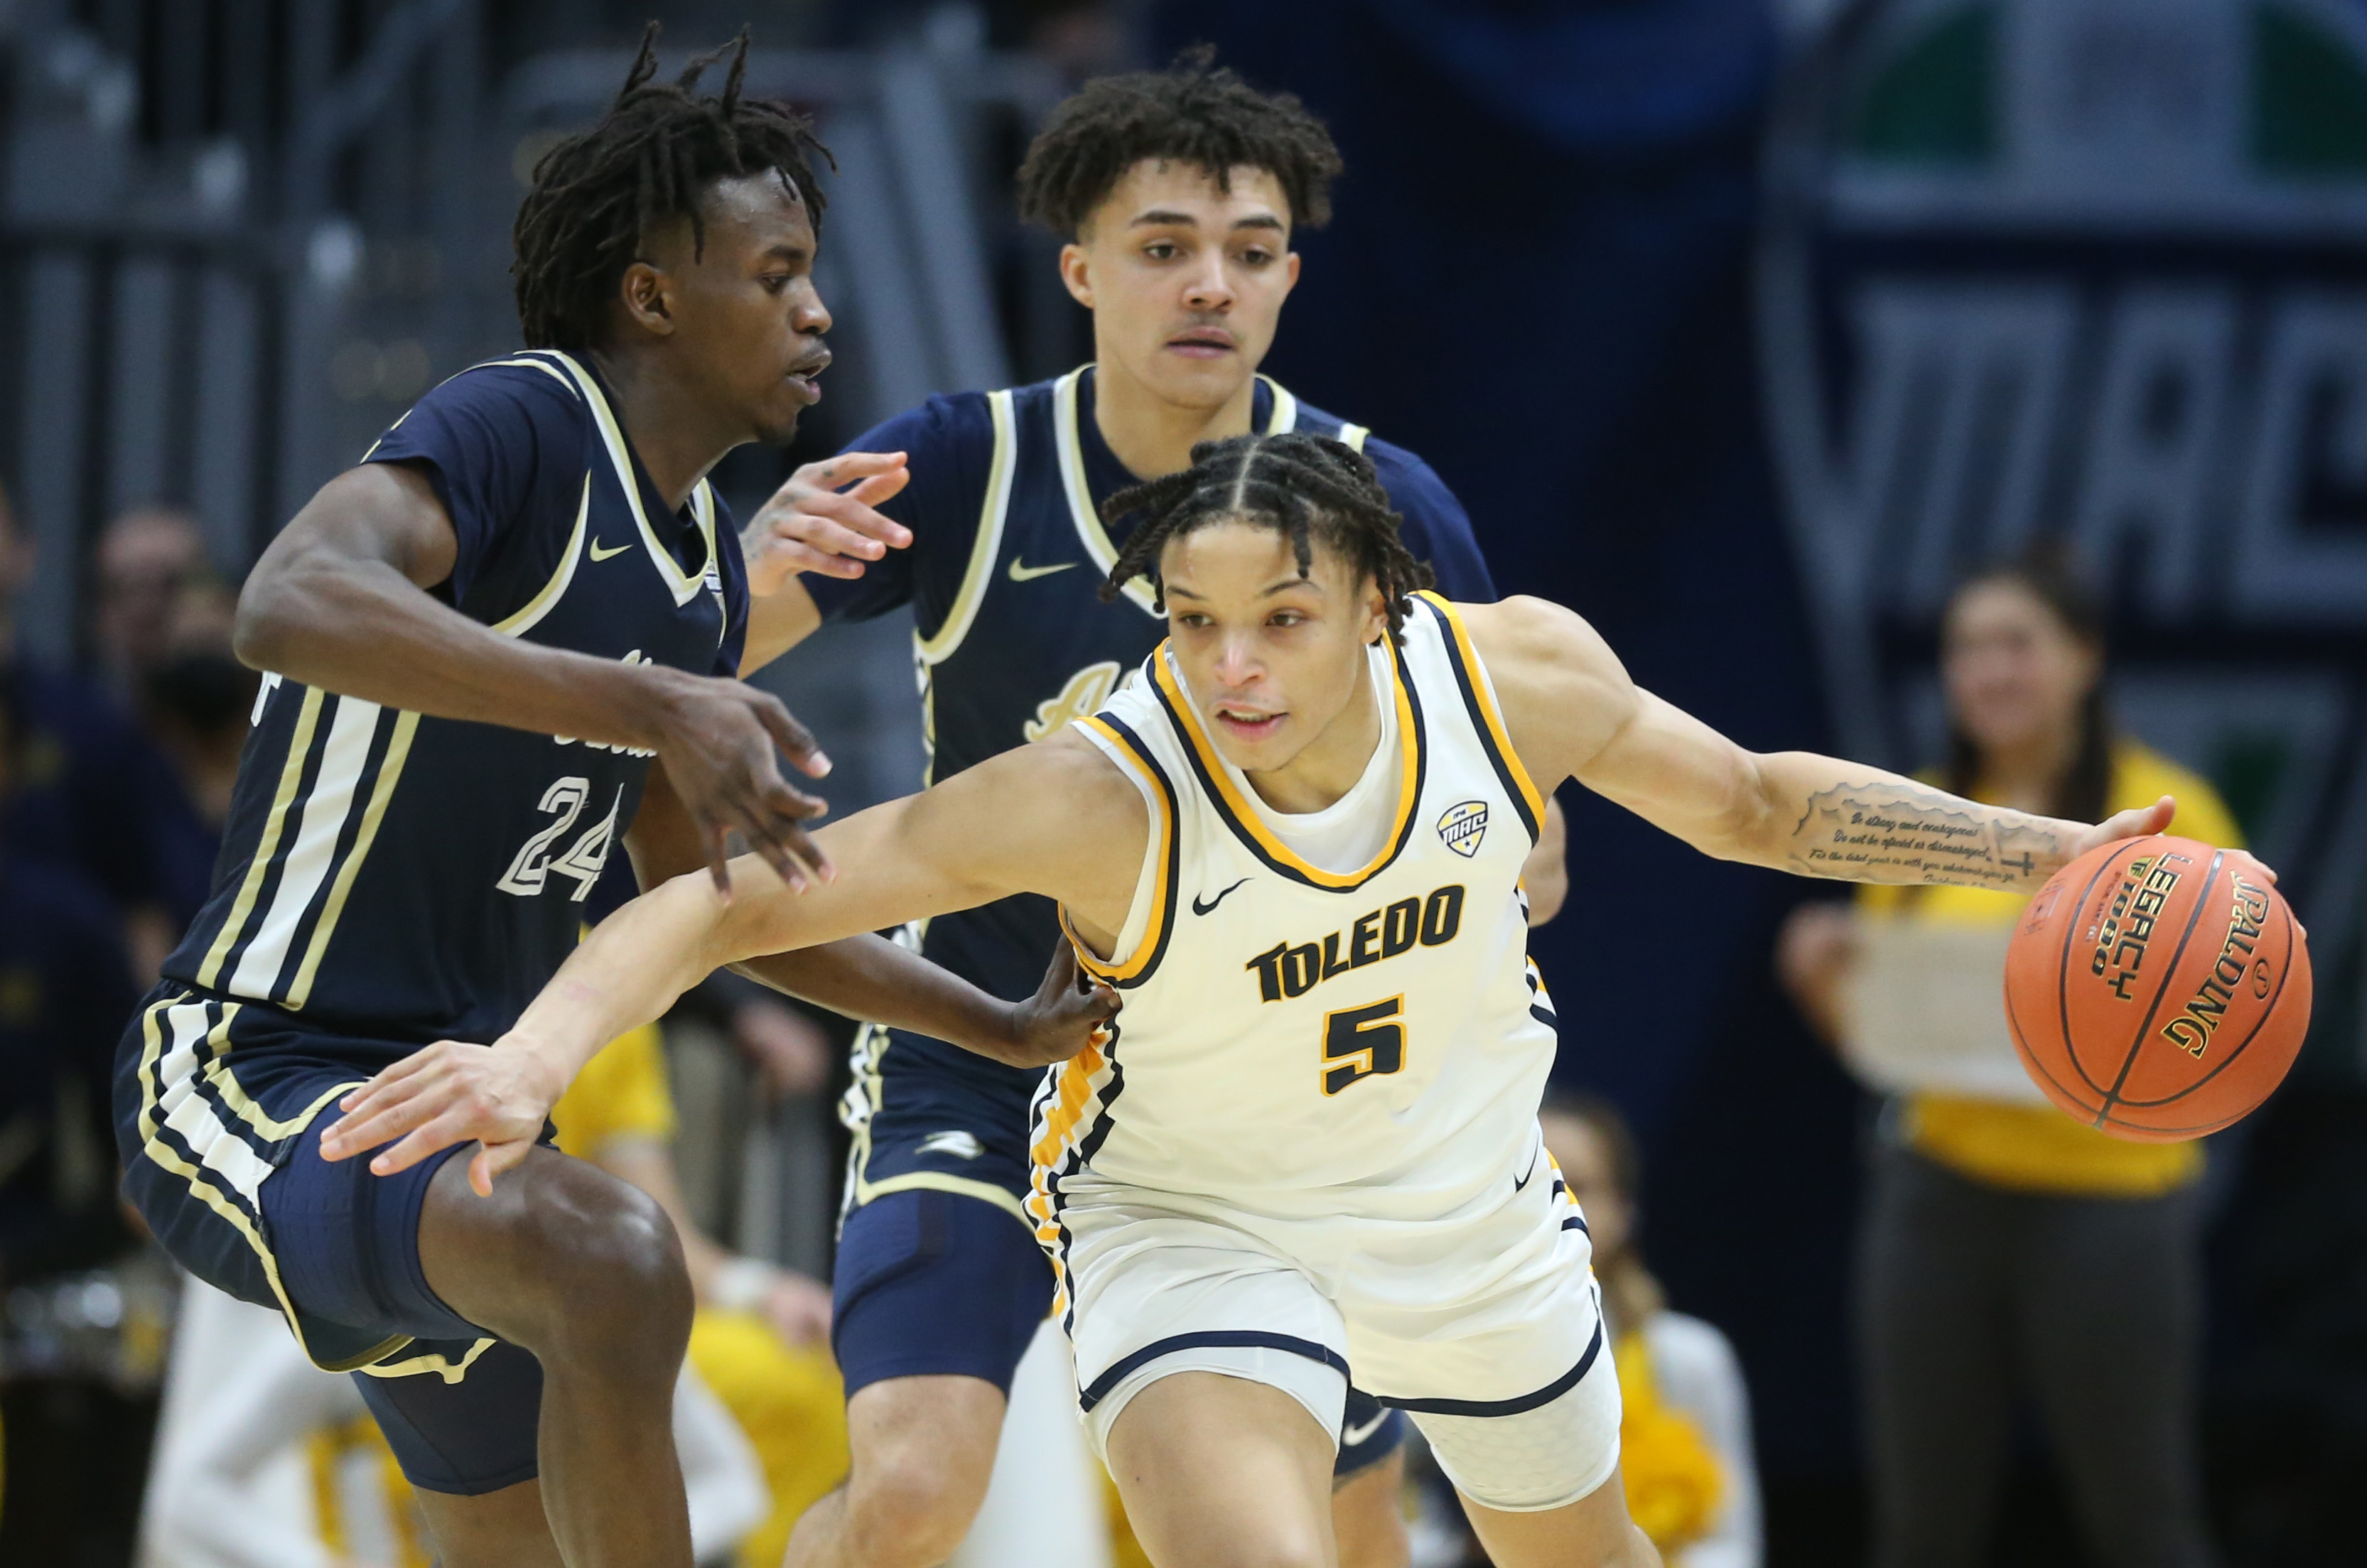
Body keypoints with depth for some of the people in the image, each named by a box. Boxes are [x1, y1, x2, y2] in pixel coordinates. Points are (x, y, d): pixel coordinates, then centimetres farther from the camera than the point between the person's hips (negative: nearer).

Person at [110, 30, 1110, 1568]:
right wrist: (649, 705, -45)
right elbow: (292, 603, -38)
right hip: (265, 1080, -10)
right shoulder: (518, 429, -16)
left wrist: (1009, 1027, 21)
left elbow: (713, 887, 25)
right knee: (611, 1257, -37)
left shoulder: (709, 559, 12)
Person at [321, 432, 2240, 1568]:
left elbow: (1757, 805, -3)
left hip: (1472, 1206, 4)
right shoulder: (1097, 797, -35)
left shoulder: (1520, 673, -24)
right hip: (1197, 1222, -4)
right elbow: (732, 897, -37)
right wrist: (538, 1050, -54)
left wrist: (2040, 851, -7)